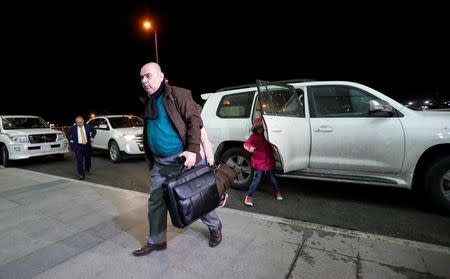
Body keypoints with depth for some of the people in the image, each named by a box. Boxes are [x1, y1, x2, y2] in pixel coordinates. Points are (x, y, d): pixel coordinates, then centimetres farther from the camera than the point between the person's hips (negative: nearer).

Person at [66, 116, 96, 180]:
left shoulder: (88, 126, 1)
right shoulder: (73, 127, -2)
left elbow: (94, 131, 18)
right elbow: (68, 134, 14)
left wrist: (92, 137, 8)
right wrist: (70, 140, 3)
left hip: (87, 145, 2)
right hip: (78, 146, -2)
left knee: (87, 159, 15)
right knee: (79, 160, -10)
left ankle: (87, 170, 39)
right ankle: (81, 174, -6)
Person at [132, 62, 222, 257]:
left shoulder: (178, 95, -7)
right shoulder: (148, 103, 15)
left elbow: (194, 121, -15)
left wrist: (193, 149, -26)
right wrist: (150, 161, 19)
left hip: (182, 159, -6)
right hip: (159, 163, 7)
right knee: (155, 202, 11)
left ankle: (215, 227, 34)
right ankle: (156, 241, 30)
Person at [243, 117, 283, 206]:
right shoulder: (253, 136, -5)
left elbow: (271, 147, 17)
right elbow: (246, 144, -17)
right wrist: (250, 147, -37)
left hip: (268, 161, 4)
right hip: (258, 161, -4)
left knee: (272, 177, 16)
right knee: (257, 179, -7)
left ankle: (277, 192, 38)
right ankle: (249, 196, 2)